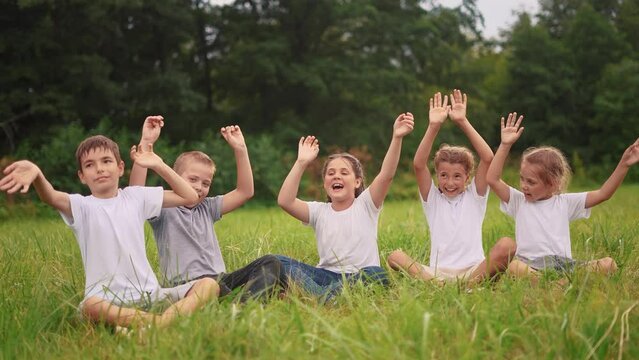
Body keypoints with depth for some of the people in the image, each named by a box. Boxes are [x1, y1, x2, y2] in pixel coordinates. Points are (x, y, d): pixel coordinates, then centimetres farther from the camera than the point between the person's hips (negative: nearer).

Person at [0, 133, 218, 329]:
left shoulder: (135, 196, 12)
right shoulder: (82, 206, 2)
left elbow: (189, 197, 17)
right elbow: (51, 197, -22)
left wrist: (158, 165, 9)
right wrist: (37, 174, -45)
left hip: (150, 293, 4)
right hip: (109, 299, -3)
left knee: (208, 285, -17)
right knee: (90, 306, -38)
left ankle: (167, 319, -41)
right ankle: (160, 323, -38)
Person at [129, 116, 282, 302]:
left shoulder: (206, 208, 21)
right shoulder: (163, 209, 2)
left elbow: (245, 192, 17)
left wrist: (240, 149, 9)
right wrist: (146, 142, -23)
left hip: (220, 280, 7)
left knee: (270, 262, -11)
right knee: (210, 284, -40)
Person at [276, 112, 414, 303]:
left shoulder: (366, 204, 7)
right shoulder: (319, 211, 11)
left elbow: (386, 175, -11)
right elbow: (284, 201, -7)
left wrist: (397, 138, -24)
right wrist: (301, 163, -9)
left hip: (360, 278, -2)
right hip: (326, 276, 2)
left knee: (378, 274, -38)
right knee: (279, 261, -21)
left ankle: (316, 297, -40)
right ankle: (322, 299, -42)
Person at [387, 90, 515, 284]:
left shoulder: (474, 196, 13)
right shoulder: (433, 199, 14)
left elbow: (488, 158, -2)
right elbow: (419, 165, -2)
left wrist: (463, 122, -5)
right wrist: (433, 126, -9)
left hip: (473, 271, -1)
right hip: (437, 273, 1)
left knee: (506, 245, -27)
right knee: (396, 257, -24)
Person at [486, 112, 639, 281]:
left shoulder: (565, 202, 18)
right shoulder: (519, 201, 16)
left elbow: (602, 194, 14)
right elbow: (492, 179, 5)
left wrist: (623, 165, 5)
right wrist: (505, 145, 0)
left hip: (564, 263, 2)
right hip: (531, 265, -2)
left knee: (608, 264, -25)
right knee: (515, 267, -38)